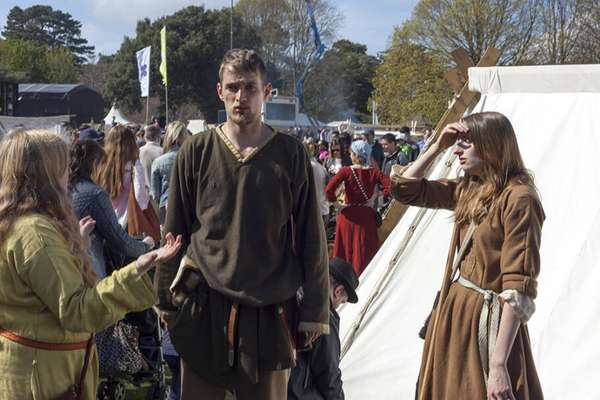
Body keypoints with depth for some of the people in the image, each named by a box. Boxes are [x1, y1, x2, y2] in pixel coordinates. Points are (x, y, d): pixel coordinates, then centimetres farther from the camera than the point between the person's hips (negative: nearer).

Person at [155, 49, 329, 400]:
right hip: (204, 308, 1)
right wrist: (166, 300, 8)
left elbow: (311, 238, 1)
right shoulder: (196, 152, 2)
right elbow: (174, 232, 8)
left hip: (270, 311, -1)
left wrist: (315, 311, 0)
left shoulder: (291, 154, -1)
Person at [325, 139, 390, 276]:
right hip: (367, 217, 1)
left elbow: (329, 189, -20)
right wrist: (377, 196, -2)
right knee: (364, 253, 9)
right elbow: (390, 186, -15)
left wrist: (334, 202, -3)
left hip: (348, 216, -1)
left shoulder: (346, 171, -9)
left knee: (345, 251, 13)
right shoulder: (374, 172, -4)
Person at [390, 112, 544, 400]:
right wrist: (438, 146, 3)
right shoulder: (468, 190, 6)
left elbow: (519, 290, -21)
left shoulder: (518, 198, -18)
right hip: (454, 310, 8)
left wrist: (499, 364, -24)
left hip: (489, 321, -8)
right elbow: (404, 188, 14)